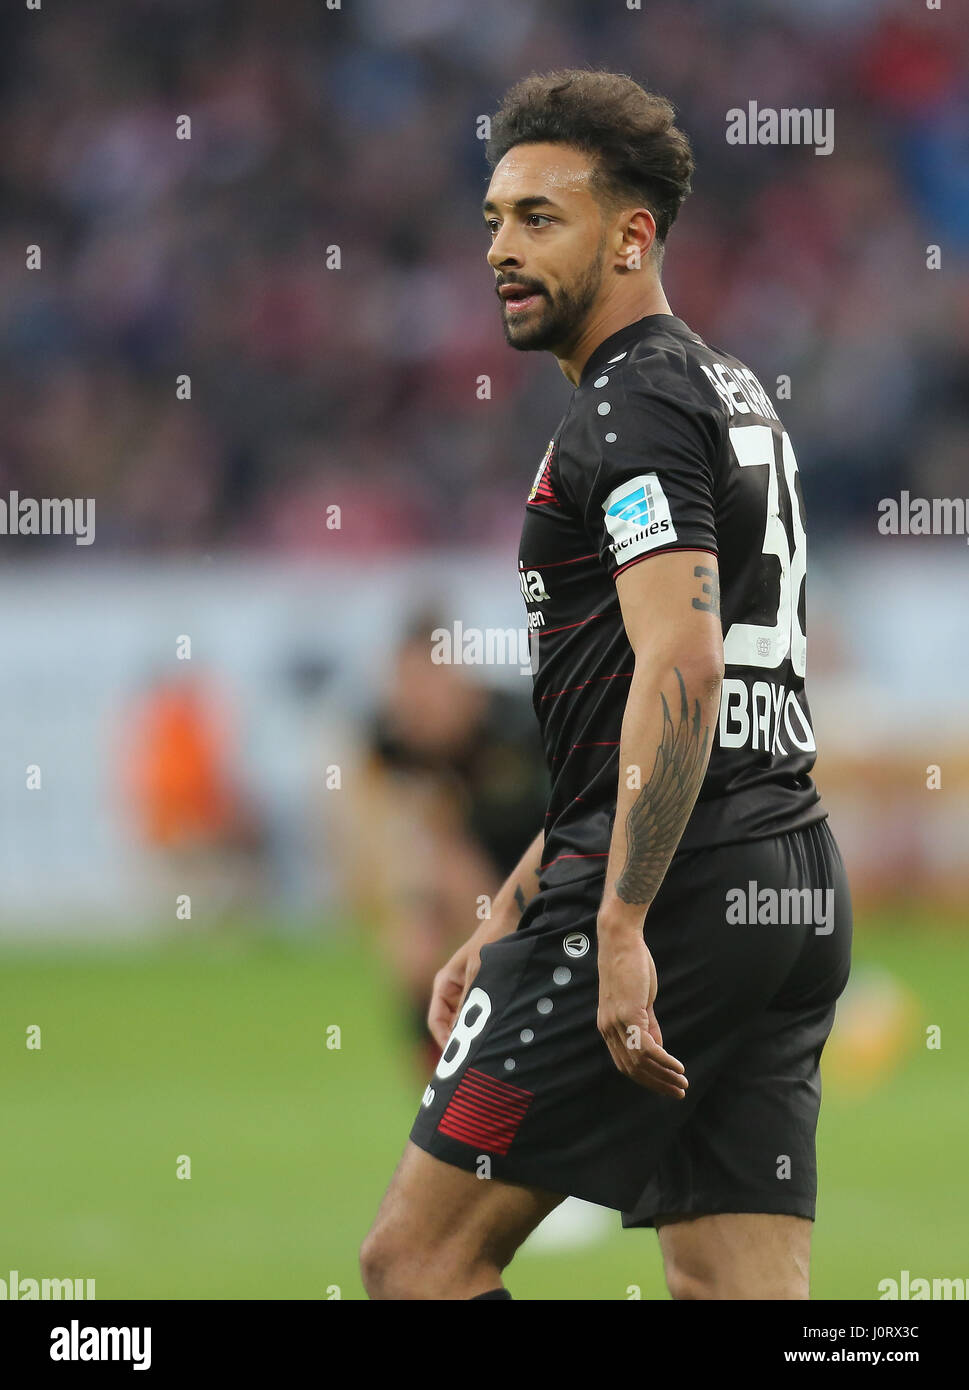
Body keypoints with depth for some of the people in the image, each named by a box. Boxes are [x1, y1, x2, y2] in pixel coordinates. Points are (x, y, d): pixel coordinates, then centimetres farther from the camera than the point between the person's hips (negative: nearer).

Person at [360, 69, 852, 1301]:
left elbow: (680, 670, -22)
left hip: (677, 893, -10)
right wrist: (510, 923, 28)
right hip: (796, 895, 10)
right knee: (740, 1291, 5)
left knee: (418, 1254, -4)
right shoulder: (730, 398, 23)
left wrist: (620, 932, -27)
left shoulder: (636, 406, -9)